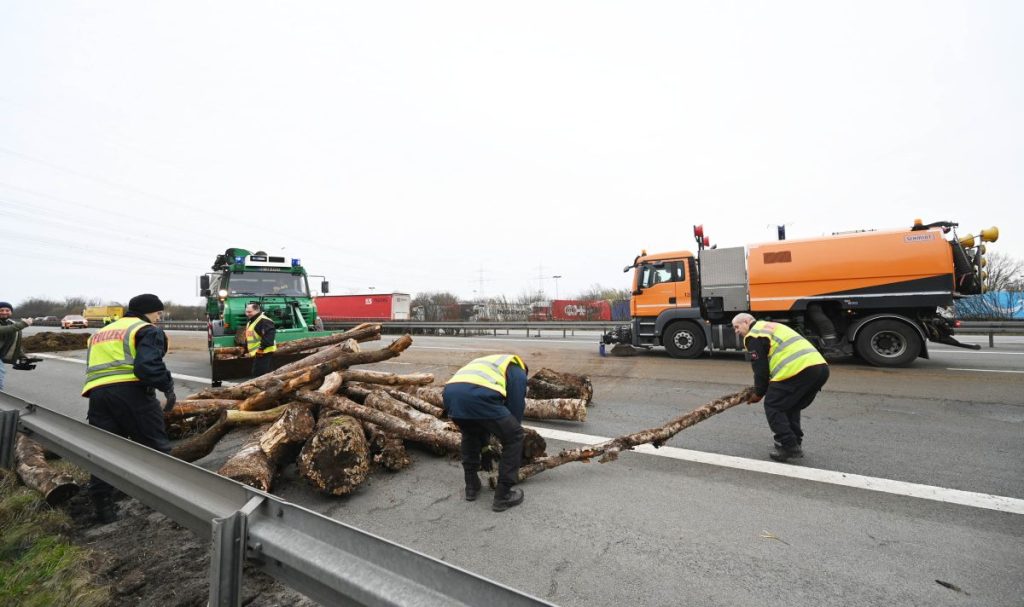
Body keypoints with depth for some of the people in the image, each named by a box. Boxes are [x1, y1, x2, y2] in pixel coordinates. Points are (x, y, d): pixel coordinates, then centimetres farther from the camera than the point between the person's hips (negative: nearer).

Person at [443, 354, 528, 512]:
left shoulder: (487, 364, 43)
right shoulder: (517, 372, 27)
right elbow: (515, 409, 20)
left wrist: (484, 442, 54)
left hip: (450, 392, 7)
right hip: (477, 395, -7)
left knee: (470, 434, 37)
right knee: (514, 437, 17)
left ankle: (471, 486, 40)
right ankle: (503, 495, 23)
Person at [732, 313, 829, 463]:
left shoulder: (753, 335, 2)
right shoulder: (772, 327, 30)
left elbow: (760, 368, -2)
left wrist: (758, 393, 12)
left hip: (799, 370, -9)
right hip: (820, 366, 9)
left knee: (773, 406, 5)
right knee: (791, 406, 25)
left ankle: (789, 447, 3)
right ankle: (795, 443, 26)